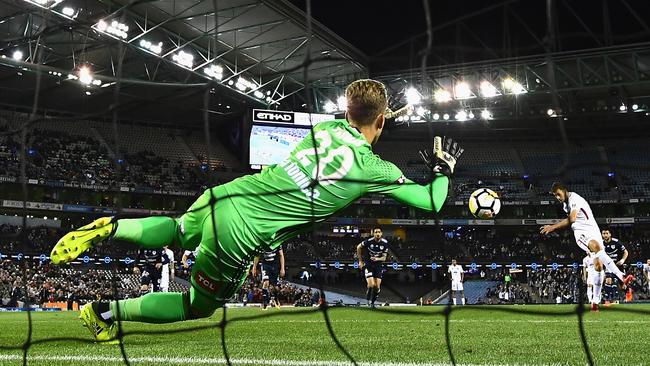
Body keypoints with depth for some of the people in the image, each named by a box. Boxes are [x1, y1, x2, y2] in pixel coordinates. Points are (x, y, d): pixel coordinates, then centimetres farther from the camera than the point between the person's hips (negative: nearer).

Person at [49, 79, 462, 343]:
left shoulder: (328, 127, 6)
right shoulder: (376, 169, -7)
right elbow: (432, 202, 4)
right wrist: (444, 169, 20)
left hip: (227, 194, 6)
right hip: (241, 233, -5)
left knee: (179, 231, 37)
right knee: (199, 304, 17)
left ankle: (109, 227, 13)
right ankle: (107, 313, 9)